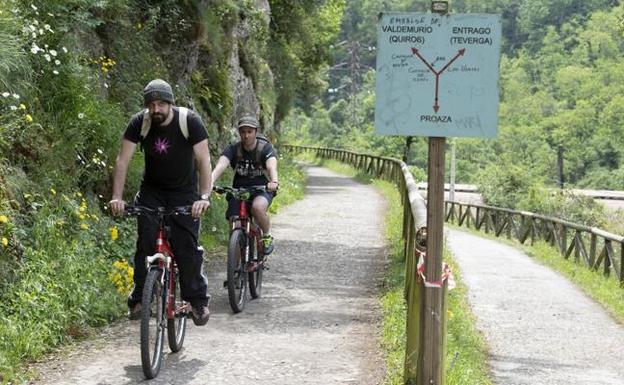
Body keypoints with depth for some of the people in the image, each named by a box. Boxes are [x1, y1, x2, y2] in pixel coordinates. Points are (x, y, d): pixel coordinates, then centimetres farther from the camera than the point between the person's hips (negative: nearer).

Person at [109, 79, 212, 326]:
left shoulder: (190, 122, -20)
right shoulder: (139, 123, -14)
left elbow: (204, 161, -25)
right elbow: (123, 160, -16)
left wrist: (204, 197, -37)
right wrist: (117, 197, -27)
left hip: (184, 192, -2)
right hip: (152, 191, 2)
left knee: (187, 247, -11)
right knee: (145, 244, -12)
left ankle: (197, 300, 1)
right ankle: (138, 299, -2)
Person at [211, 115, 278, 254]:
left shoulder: (265, 148, -13)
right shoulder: (233, 149, -9)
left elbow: (271, 166, -33)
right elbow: (220, 167, -27)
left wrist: (274, 182, -57)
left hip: (262, 189, -3)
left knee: (257, 207, -35)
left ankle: (267, 236, -7)